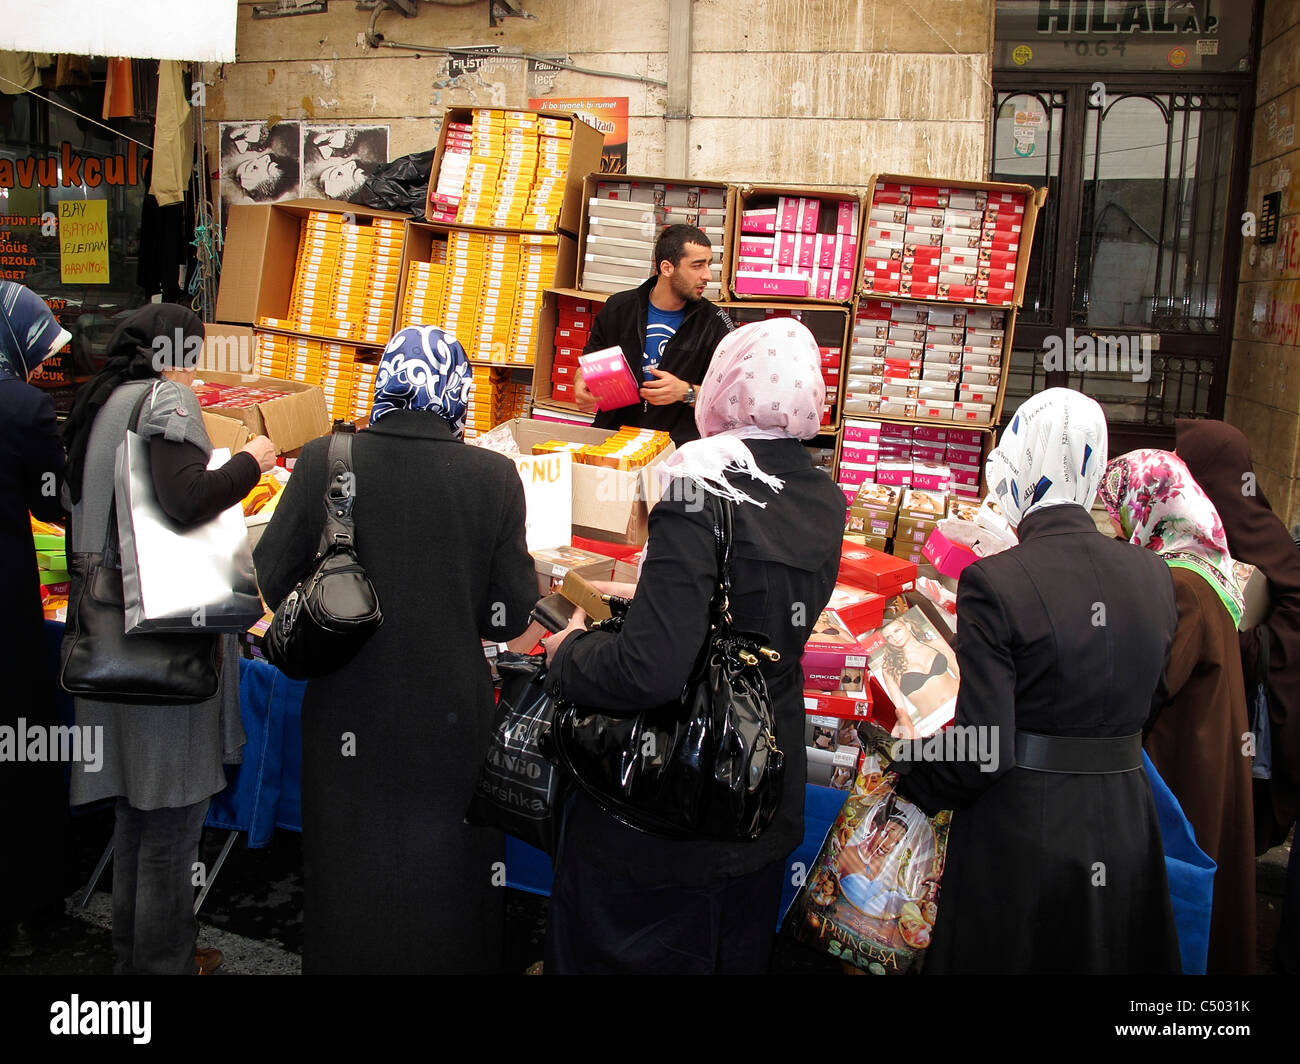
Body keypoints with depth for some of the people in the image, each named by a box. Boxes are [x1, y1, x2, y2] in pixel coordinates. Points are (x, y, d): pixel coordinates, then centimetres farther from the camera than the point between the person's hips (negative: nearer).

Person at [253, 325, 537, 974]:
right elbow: (509, 618, -9)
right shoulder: (494, 477, -14)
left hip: (349, 724, 1)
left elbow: (270, 580, -5)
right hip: (452, 720, -1)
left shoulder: (322, 463, -12)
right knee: (450, 894, 18)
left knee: (352, 880, 22)